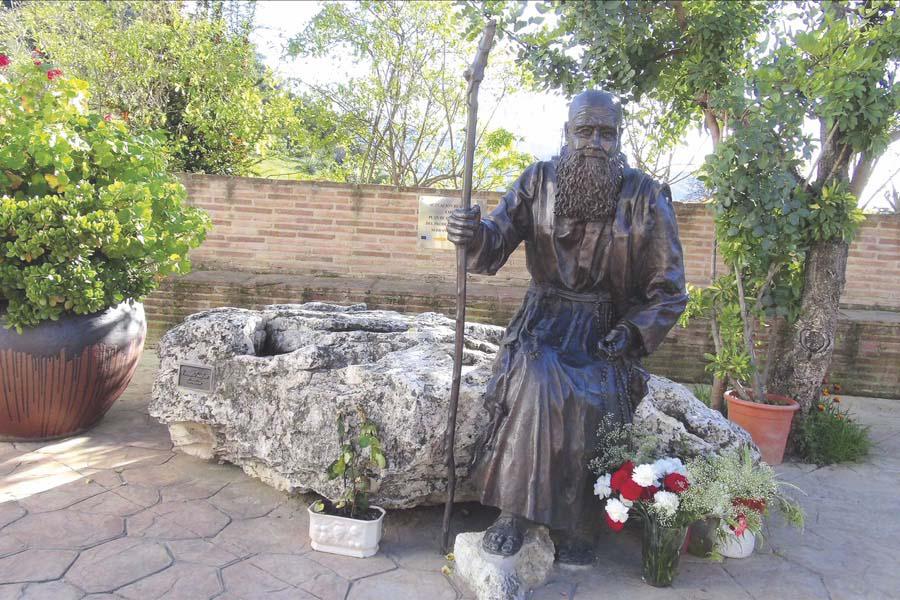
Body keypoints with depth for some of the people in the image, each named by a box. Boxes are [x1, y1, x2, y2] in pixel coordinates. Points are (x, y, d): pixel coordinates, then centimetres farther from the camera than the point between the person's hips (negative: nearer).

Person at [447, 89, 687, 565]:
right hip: (544, 320, 1)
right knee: (538, 381, -30)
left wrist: (633, 332, -13)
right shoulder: (540, 182, 1)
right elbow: (496, 243, -9)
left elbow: (668, 288, 1)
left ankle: (562, 522, -8)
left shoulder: (646, 197, -2)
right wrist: (474, 234, -32)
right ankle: (513, 510, -18)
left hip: (606, 330, 0)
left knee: (585, 397, -28)